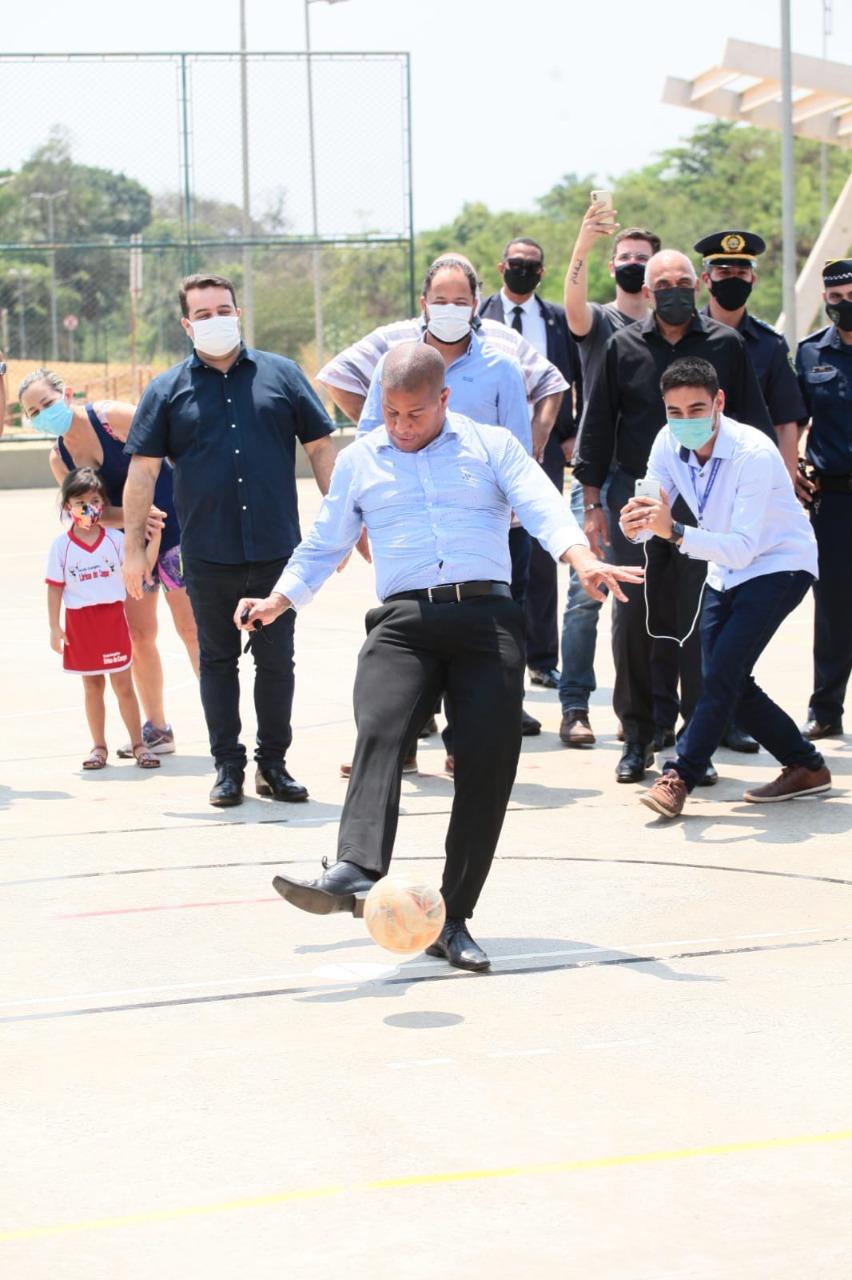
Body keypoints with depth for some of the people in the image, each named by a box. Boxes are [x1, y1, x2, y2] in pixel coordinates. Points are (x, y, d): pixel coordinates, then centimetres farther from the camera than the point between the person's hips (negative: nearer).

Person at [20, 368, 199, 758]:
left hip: (174, 528, -6)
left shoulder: (113, 417, -14)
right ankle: (157, 730, 19)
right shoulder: (58, 457, 3)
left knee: (190, 628, -6)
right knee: (139, 635, 8)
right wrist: (132, 516, -19)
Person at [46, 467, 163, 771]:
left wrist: (155, 537, -18)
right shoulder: (61, 545, -3)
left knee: (123, 685, 2)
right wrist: (54, 627, -3)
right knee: (92, 686, 10)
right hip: (79, 623, 0)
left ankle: (138, 744, 9)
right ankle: (98, 746, 18)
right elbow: (55, 588, -1)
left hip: (112, 618, 0)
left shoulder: (115, 539, -2)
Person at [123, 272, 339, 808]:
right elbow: (143, 471, 4)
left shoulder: (282, 375, 6)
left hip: (277, 549, 0)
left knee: (277, 661, 5)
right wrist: (134, 547, 0)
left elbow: (321, 447, 8)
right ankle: (228, 766, 16)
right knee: (218, 660, 8)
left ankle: (273, 764, 16)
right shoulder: (168, 391, 5)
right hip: (208, 557, 0)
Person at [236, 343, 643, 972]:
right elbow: (324, 545, 26)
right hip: (404, 620, 1)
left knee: (490, 760, -10)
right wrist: (279, 600, 8)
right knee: (378, 731, -26)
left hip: (487, 618, -1)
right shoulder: (359, 461, 21)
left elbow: (542, 506, -2)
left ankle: (453, 919, -4)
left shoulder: (492, 445, 13)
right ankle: (355, 874, -43)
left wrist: (581, 557, -22)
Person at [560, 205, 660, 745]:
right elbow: (574, 303, -20)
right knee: (587, 590, -7)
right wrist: (584, 244, -36)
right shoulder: (597, 321, 4)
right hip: (598, 474, -3)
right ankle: (575, 706, -5)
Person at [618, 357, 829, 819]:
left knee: (724, 672, -20)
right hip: (725, 571, 7)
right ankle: (807, 767, 21)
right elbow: (650, 515, -9)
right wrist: (635, 523, -34)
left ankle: (678, 777, -19)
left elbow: (742, 548, -34)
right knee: (729, 682, 6)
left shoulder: (754, 454, -30)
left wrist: (674, 532, -46)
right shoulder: (670, 443, -11)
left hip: (778, 565, -7)